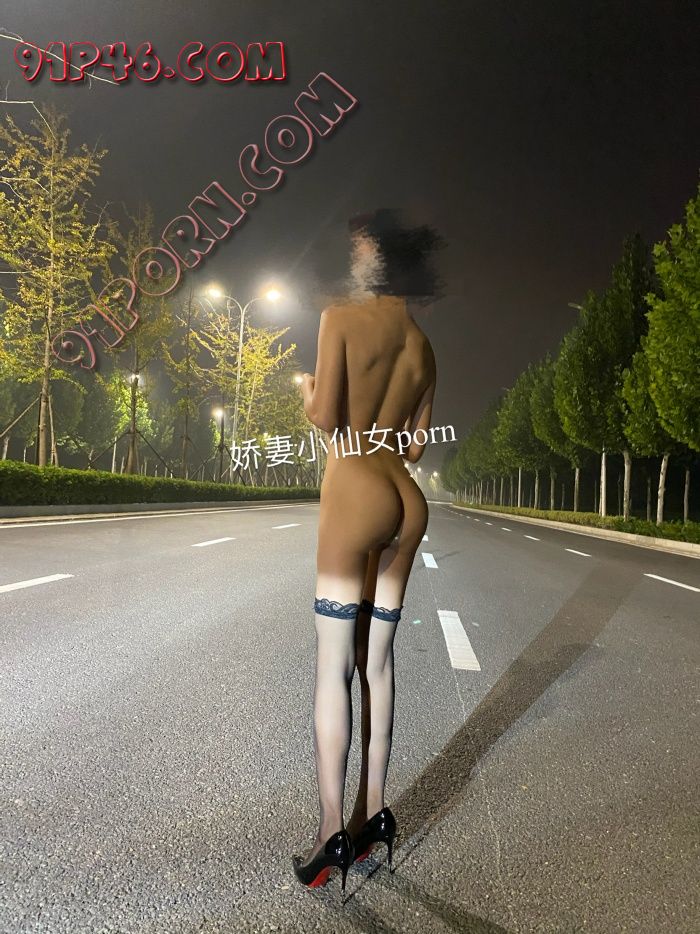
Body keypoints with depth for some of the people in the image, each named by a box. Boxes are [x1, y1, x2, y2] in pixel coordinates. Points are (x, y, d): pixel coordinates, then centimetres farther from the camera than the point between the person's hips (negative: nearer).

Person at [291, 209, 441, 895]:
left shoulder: (342, 317, -3)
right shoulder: (423, 346, 15)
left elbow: (325, 417, -12)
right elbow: (417, 443, 15)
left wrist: (306, 388, 9)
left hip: (356, 492, -7)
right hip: (408, 501, 7)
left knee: (333, 665, -2)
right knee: (376, 660, 12)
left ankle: (333, 832, 3)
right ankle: (373, 813, 21)